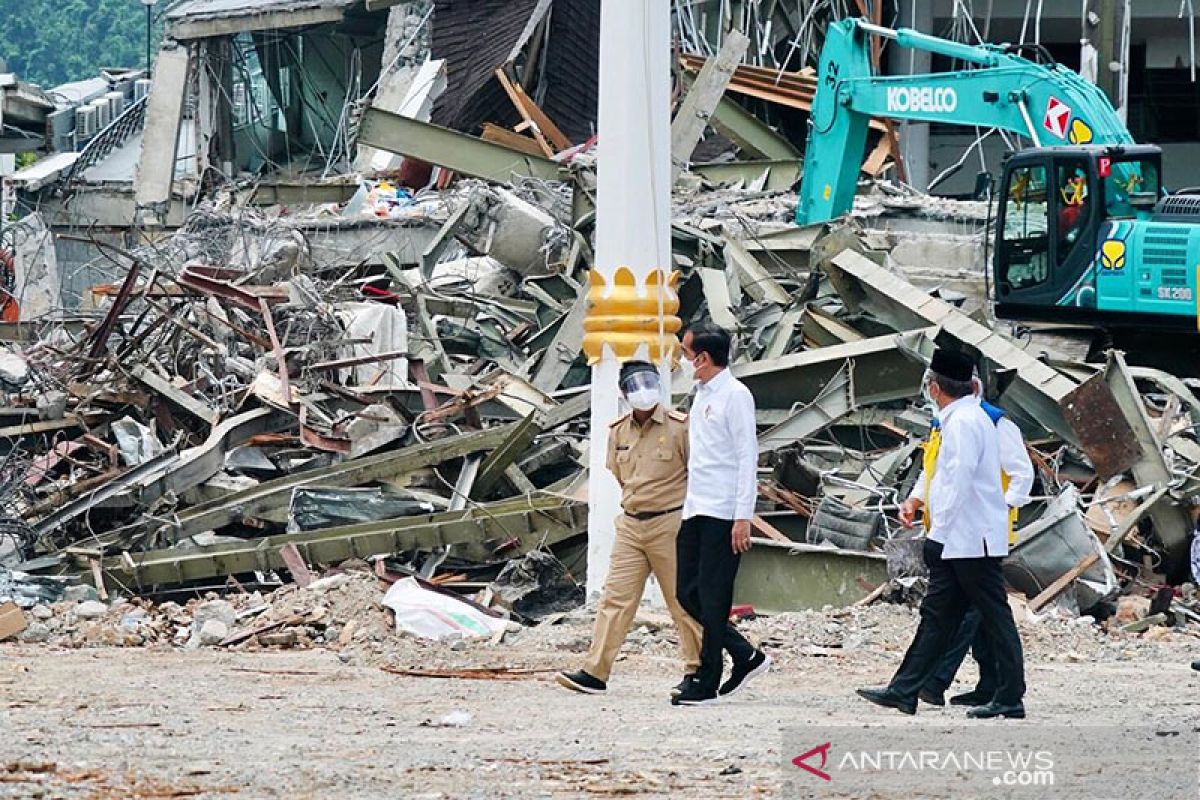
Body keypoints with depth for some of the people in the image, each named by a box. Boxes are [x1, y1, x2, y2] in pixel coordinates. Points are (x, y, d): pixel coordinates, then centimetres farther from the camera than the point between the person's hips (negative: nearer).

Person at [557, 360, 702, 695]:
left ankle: (697, 671, 16)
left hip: (669, 525, -5)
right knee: (616, 597, -2)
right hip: (630, 526, 5)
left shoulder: (679, 427, -8)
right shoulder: (618, 432, 7)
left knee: (682, 602, 4)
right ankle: (595, 673, -5)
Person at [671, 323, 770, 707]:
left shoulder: (735, 395, -10)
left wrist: (743, 518, -18)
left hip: (722, 513, -9)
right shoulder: (702, 395, 16)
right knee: (689, 593, 8)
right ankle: (747, 657, 19)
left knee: (713, 599, -5)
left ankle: (707, 684, 0)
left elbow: (747, 457, -14)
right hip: (695, 510, 9)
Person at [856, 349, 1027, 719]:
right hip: (961, 541, 10)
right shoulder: (970, 418, 16)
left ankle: (1010, 698, -2)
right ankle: (904, 690, 11)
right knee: (937, 614, 9)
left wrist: (939, 532, -18)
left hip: (971, 539, -10)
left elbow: (960, 481, -21)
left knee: (994, 616, -5)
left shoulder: (962, 422, -15)